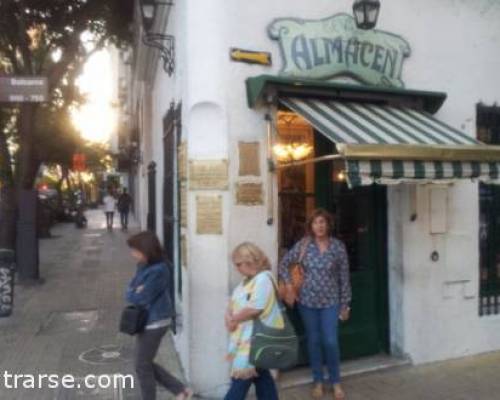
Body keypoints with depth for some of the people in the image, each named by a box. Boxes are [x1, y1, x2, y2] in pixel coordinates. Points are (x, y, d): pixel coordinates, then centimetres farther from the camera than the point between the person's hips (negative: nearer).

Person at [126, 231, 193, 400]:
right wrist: (136, 292, -14)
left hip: (154, 323, -10)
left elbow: (142, 298, -23)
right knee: (146, 363, 18)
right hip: (147, 322, 10)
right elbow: (130, 292, 7)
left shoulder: (158, 270, -22)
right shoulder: (143, 266, 6)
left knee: (142, 365, 5)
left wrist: (133, 293, -5)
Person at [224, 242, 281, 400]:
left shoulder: (263, 279, -18)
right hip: (244, 338, 9)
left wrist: (234, 319, -11)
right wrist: (229, 317, -10)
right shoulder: (247, 280, 12)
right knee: (261, 377, 19)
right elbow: (234, 302, 11)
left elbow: (254, 309, -24)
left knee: (240, 381, -2)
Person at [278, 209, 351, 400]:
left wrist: (345, 304, 1)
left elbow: (344, 277, -1)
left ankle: (336, 382, 21)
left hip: (330, 301, 0)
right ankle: (318, 381, 27)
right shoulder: (303, 244, -6)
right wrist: (289, 286, -8)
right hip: (307, 301, 1)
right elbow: (284, 264, 1)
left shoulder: (338, 246, -5)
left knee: (331, 342, 1)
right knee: (313, 341, 11)